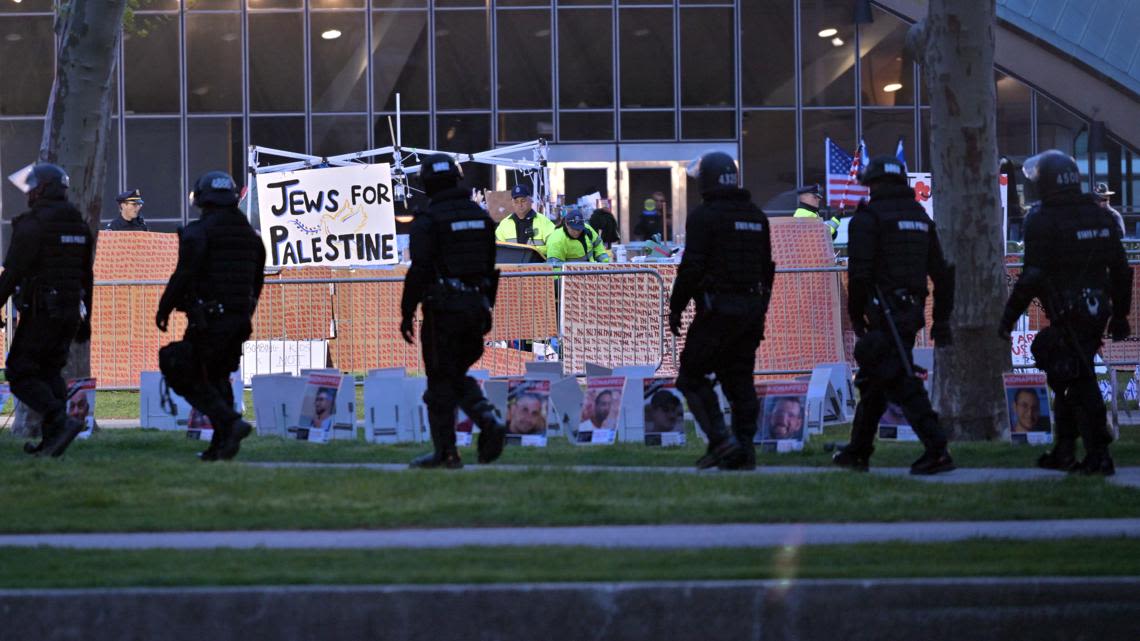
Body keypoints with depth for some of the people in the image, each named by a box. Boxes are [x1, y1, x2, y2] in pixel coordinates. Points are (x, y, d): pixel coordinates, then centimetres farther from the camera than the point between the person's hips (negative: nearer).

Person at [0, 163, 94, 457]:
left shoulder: (32, 224, -12)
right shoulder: (80, 226, 12)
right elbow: (87, 278, 16)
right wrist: (85, 320, 21)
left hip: (39, 312, -7)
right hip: (70, 311, 7)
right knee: (49, 372, 15)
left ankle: (61, 422, -21)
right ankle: (51, 440, 8)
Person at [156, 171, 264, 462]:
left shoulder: (198, 232, -10)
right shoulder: (249, 235, 13)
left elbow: (183, 275, -14)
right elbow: (257, 282, 18)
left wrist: (164, 309, -3)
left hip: (207, 320, -7)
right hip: (239, 318, 7)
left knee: (190, 380, 0)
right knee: (218, 378, 17)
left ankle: (231, 422, -18)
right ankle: (220, 445, 12)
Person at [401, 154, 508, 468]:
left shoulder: (428, 221, -10)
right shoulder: (481, 217, 10)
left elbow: (418, 271, -14)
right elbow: (493, 267, 14)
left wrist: (407, 314, -8)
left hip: (442, 311, -6)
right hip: (476, 307, 6)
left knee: (441, 382, 1)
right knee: (458, 375, 18)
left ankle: (445, 451, 2)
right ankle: (489, 421, -3)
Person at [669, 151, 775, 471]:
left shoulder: (704, 216, -9)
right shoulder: (756, 216, 14)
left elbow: (692, 267, -14)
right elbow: (767, 267, 18)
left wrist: (676, 307, -6)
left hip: (717, 309, -7)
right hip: (751, 308, 7)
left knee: (691, 375, 1)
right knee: (739, 379, 9)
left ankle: (721, 439, -11)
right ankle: (744, 450, 4)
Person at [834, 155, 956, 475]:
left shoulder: (869, 218, -7)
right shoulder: (920, 216, 16)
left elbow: (859, 272, -13)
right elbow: (940, 272, 16)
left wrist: (856, 316, -3)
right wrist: (942, 318, 18)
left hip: (885, 313, -8)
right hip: (912, 310, 8)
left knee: (902, 382, -11)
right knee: (873, 380, 18)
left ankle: (937, 450, -20)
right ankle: (858, 452, 26)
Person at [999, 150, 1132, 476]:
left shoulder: (1042, 220, -12)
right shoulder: (1101, 216, 10)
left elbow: (1032, 277, -16)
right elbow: (1121, 271, 13)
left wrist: (1008, 317, -8)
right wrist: (1120, 315, 20)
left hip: (1067, 314, -7)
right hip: (1096, 311, 7)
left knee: (1080, 384, -4)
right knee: (1067, 379, 18)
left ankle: (1099, 457, -8)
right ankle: (1064, 451, 23)